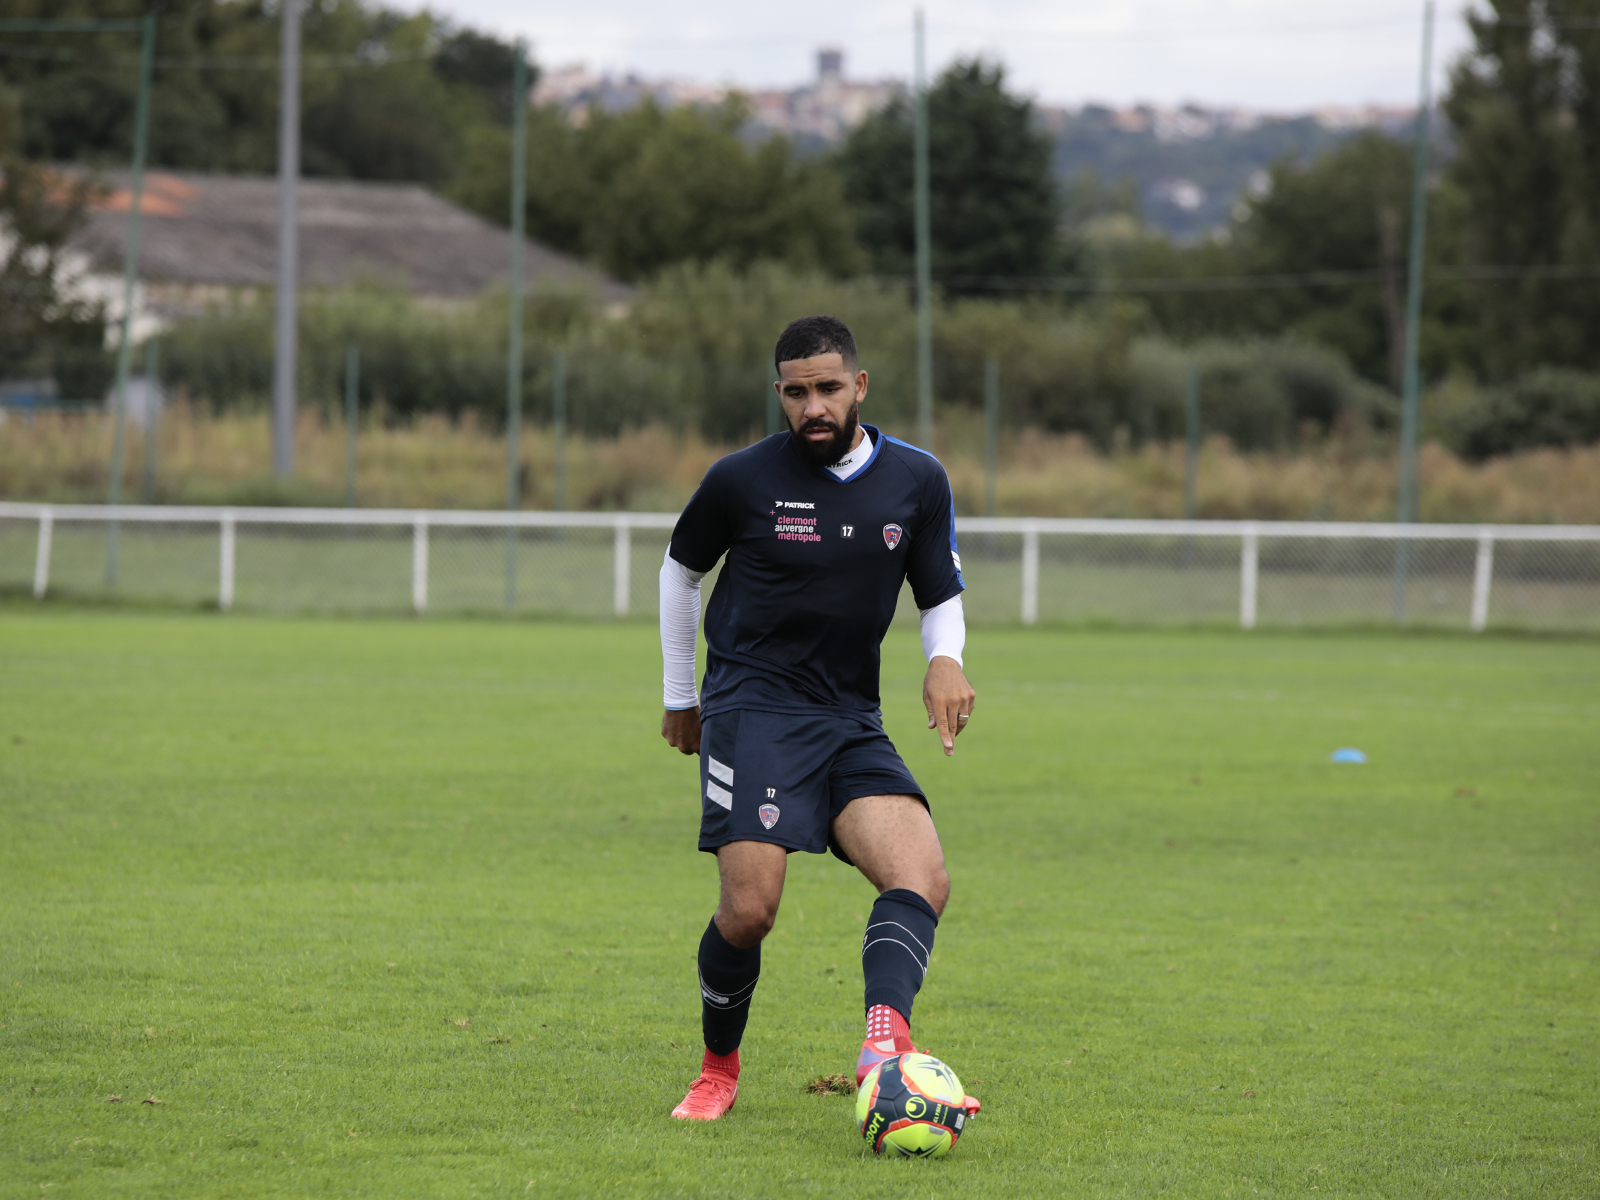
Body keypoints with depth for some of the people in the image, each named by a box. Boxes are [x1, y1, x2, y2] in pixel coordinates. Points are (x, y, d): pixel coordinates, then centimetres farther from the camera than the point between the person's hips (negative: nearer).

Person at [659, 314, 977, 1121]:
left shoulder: (917, 481, 4)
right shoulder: (741, 479, -4)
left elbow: (942, 595, 13)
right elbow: (681, 568, 13)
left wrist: (945, 659, -10)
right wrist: (678, 694, 18)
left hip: (852, 722, 4)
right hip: (753, 710, -4)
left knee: (923, 881, -21)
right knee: (749, 910, -16)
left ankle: (885, 1041, -38)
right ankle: (718, 1070, 8)